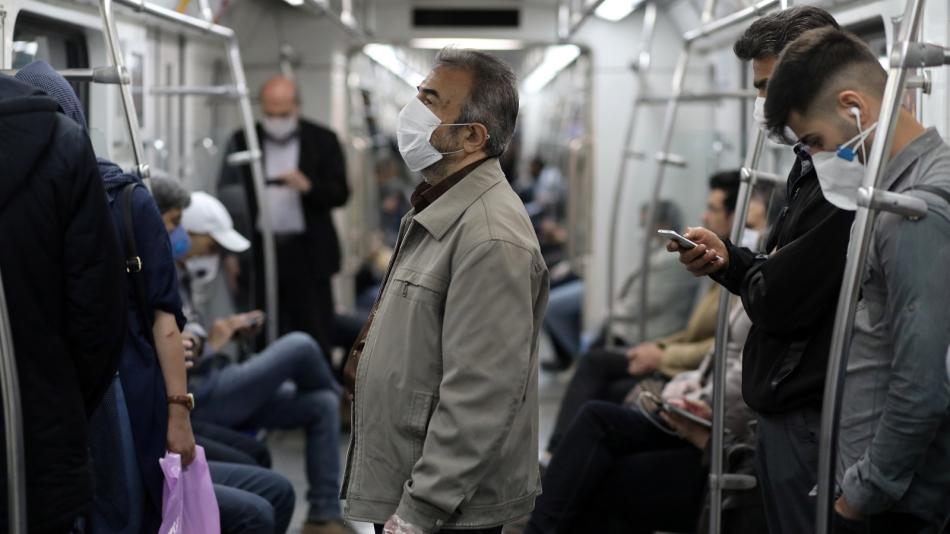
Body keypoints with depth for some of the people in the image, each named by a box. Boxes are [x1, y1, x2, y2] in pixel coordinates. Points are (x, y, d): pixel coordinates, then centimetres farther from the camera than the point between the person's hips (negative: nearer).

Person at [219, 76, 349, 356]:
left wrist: (308, 187, -18)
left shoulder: (323, 141, 5)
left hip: (307, 254, -1)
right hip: (258, 251, 1)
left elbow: (340, 194, 3)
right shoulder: (242, 141, 7)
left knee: (315, 335, -1)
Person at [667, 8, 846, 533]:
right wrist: (727, 258, 2)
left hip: (808, 421, -10)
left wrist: (736, 267, -2)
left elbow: (778, 303, -22)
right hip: (787, 410, 10)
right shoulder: (816, 164, 12)